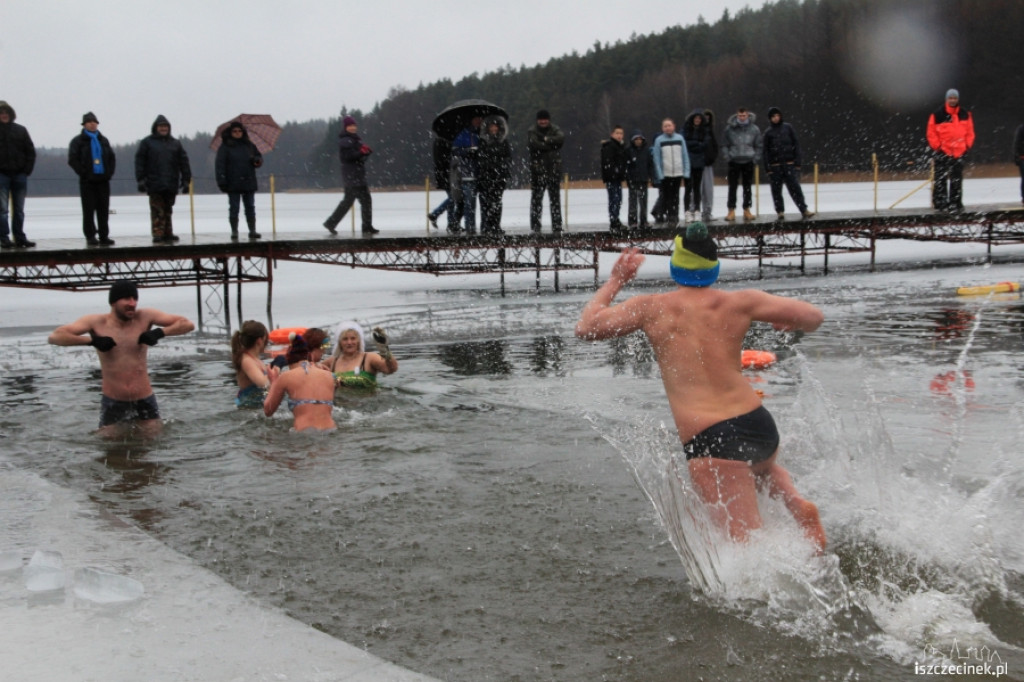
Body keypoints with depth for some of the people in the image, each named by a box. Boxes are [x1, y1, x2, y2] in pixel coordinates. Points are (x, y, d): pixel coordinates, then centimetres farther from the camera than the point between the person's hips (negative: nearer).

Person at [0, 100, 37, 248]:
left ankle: (20, 238, 15)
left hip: (19, 174, 3)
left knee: (19, 210, 9)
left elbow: (31, 151, 9)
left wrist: (27, 170, -1)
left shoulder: (20, 130, 7)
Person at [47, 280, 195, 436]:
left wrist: (160, 332, -20)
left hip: (145, 401, 1)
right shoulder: (96, 322, -7)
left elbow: (188, 324, -4)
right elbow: (54, 337, -14)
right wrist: (92, 340, -23)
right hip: (113, 402, -1)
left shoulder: (145, 317, -5)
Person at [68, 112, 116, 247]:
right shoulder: (78, 141, 2)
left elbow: (112, 158, 20)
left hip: (103, 180, 4)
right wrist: (83, 173, -12)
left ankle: (104, 236, 7)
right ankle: (90, 236, 1)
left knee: (104, 209, 4)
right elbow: (72, 160, -5)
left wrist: (109, 172, 5)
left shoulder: (103, 140, 17)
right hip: (87, 181, -4)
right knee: (89, 210, -2)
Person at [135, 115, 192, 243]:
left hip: (171, 185, 3)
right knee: (157, 211, -5)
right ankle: (158, 235, -5)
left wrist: (186, 180, 7)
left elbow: (184, 162, 13)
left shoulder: (175, 144, 14)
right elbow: (140, 161, 1)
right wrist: (141, 180, -7)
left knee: (168, 211, 8)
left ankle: (168, 234, 12)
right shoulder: (147, 143, 5)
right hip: (155, 184, -3)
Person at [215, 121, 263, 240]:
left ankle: (252, 231, 11)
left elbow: (259, 156, 21)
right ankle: (234, 231, 5)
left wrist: (257, 160, -5)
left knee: (250, 208, 6)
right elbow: (219, 165, -5)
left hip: (249, 183, 4)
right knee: (234, 208, 0)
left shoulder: (249, 145, 11)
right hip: (233, 184, -4)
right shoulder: (225, 147, -1)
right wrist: (222, 181, -15)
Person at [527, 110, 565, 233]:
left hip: (554, 168, 3)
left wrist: (547, 139, -17)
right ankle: (535, 225, 3)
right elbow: (533, 144, -18)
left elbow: (561, 138, -11)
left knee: (555, 198, 6)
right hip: (538, 168, -3)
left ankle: (557, 226, 9)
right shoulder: (532, 131, 0)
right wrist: (551, 145, -12)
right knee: (536, 196, -1)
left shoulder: (555, 129, 9)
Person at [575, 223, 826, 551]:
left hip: (707, 440, -4)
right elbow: (813, 317, 5)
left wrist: (615, 282, 25)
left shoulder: (651, 308, 3)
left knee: (749, 542, -5)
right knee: (763, 466, 40)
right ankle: (796, 502, 10)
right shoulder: (739, 302, 7)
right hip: (758, 423, 4)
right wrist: (788, 323, 28)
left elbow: (586, 327, 12)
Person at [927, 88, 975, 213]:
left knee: (957, 180, 7)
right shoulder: (938, 114, -5)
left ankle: (955, 204, 12)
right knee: (941, 179, -2)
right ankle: (939, 203, 3)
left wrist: (967, 146, 2)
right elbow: (931, 132, -3)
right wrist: (936, 146, -9)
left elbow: (970, 131, 12)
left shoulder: (965, 114, 7)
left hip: (959, 152, 3)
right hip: (942, 152, -3)